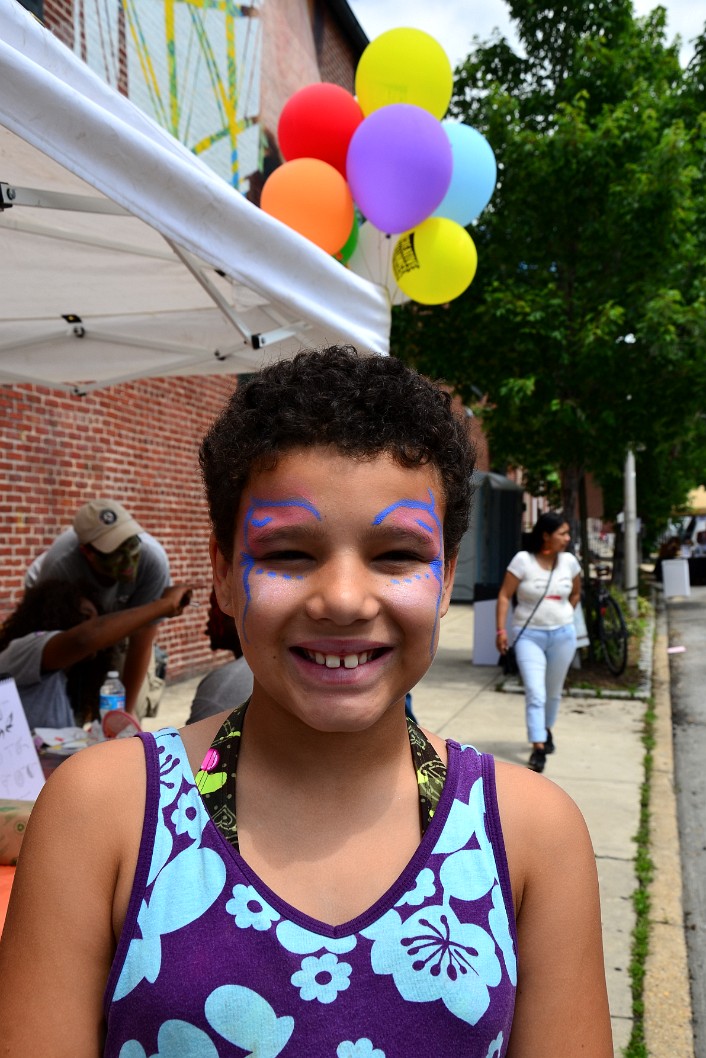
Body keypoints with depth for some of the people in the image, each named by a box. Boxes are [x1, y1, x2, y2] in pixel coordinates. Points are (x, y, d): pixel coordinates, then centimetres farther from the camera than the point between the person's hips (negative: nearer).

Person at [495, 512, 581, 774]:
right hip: (528, 635, -3)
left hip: (562, 635, 4)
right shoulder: (523, 560, -11)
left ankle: (546, 731, 41)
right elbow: (504, 596, -9)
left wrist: (562, 618, 14)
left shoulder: (569, 561, 0)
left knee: (553, 692, 17)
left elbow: (576, 593, 18)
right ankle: (538, 748, -8)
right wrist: (501, 629, -14)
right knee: (535, 694, -11)